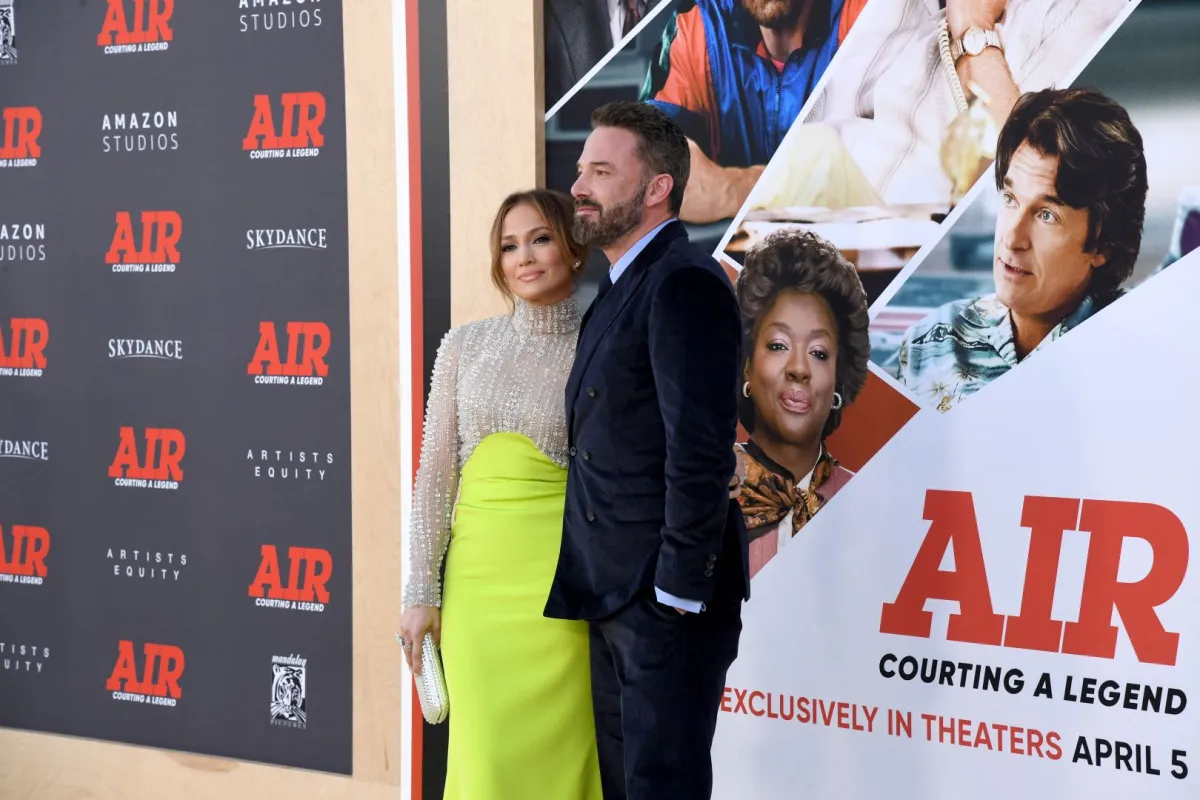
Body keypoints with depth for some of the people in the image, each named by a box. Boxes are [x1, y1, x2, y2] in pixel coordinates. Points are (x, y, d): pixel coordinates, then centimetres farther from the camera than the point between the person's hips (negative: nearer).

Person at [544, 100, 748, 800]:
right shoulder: (620, 288, 16)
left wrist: (679, 590, -20)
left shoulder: (684, 283, -15)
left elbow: (701, 450, -21)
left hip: (665, 594, -10)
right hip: (615, 593, 10)